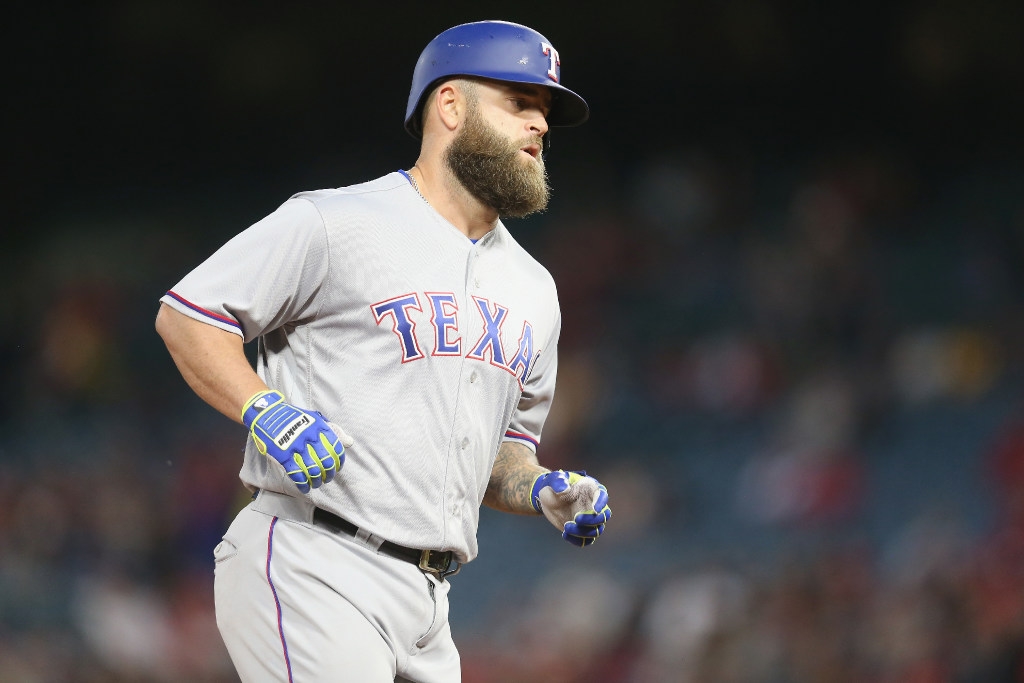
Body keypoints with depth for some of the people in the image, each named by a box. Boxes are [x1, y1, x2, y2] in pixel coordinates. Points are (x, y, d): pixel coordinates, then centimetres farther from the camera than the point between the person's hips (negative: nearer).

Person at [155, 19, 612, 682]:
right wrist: (265, 410, -17)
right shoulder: (332, 224, -4)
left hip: (424, 603, 8)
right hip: (311, 576, -8)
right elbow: (185, 316, -2)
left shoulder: (533, 291, 20)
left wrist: (543, 490, 6)